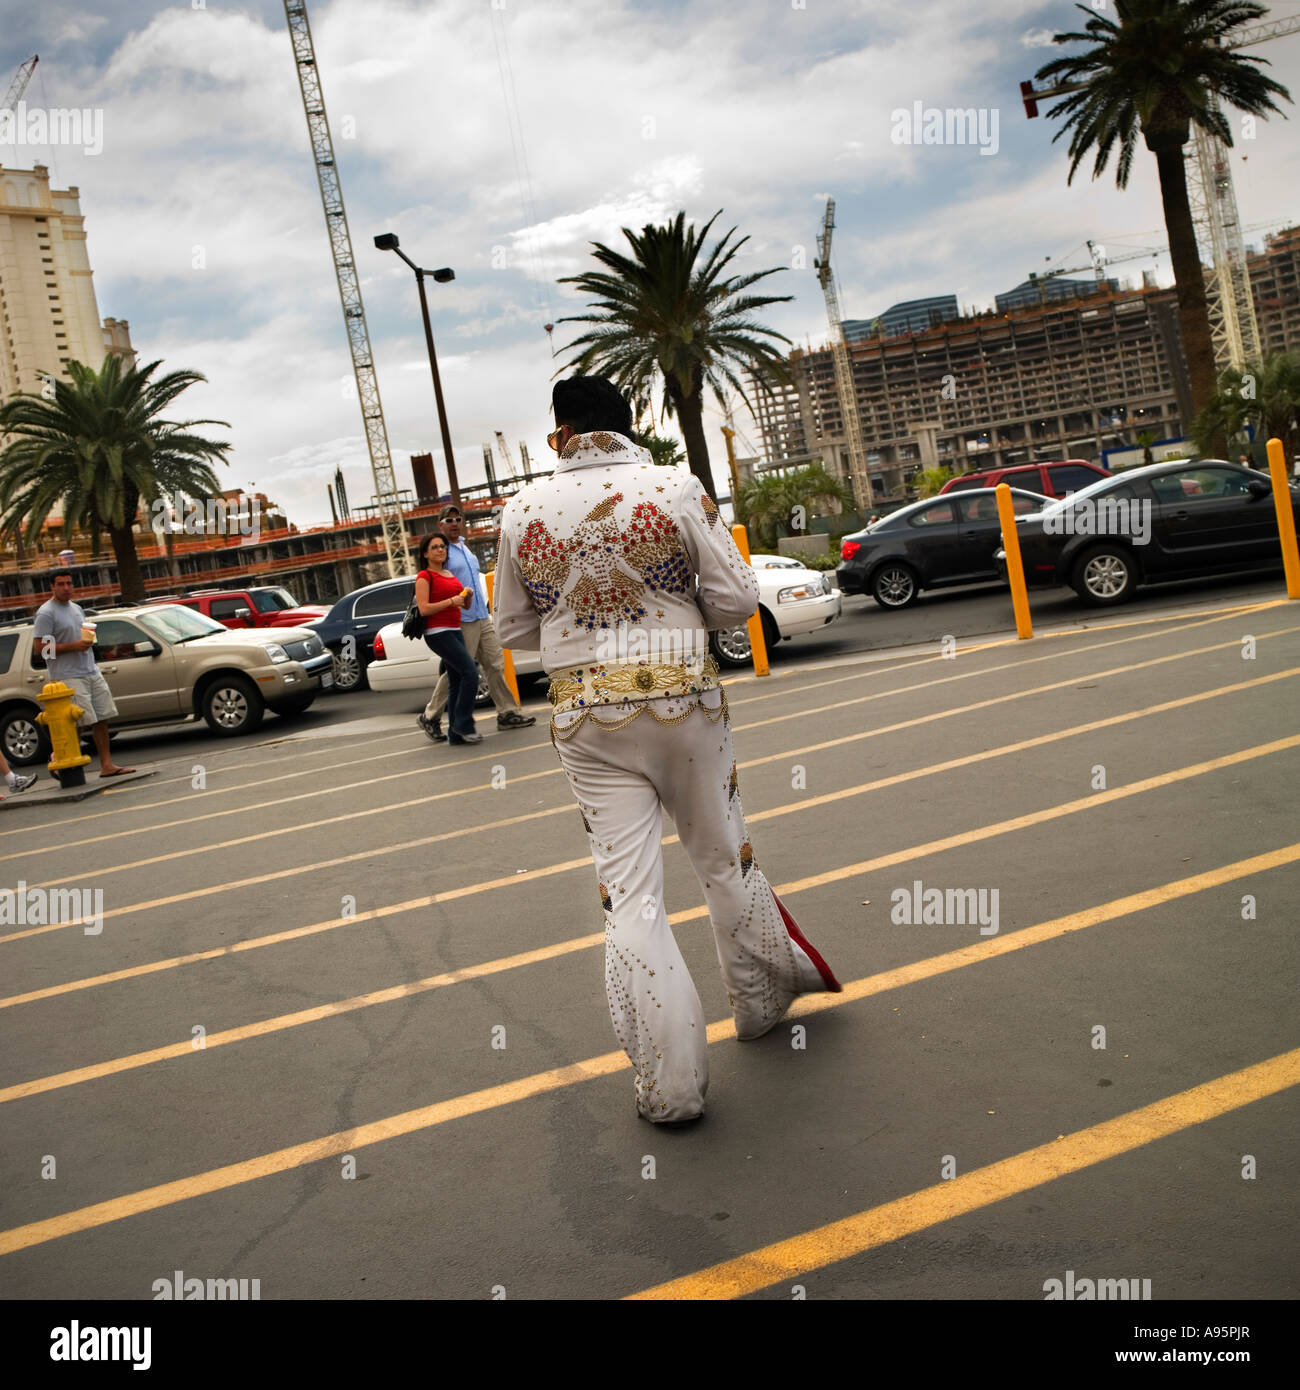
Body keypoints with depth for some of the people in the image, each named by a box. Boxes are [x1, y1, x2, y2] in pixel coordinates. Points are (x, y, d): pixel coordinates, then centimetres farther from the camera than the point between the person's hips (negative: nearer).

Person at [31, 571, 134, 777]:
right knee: (81, 722, -11)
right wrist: (73, 646, -19)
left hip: (91, 672, 8)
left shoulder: (76, 608, 18)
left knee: (101, 719, 4)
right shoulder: (46, 613, -7)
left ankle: (107, 765, 7)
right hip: (68, 677, -8)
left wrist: (89, 640, 5)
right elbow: (41, 647, -13)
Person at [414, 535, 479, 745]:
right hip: (438, 632, -8)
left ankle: (455, 733, 8)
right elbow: (424, 609, -15)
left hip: (454, 631, 8)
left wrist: (467, 597, 3)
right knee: (470, 672, -18)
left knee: (457, 682, 5)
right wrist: (451, 601, -19)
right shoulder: (424, 577, -5)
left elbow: (465, 606, 25)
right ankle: (463, 725, -13)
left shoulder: (450, 574, 20)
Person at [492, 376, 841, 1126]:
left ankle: (671, 1085, 7)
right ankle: (764, 997, 38)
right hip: (682, 697, 0)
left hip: (587, 715, 1)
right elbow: (737, 598, -6)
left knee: (629, 890, 3)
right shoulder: (677, 488, -6)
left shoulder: (524, 510, 0)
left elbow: (514, 627, 9)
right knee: (725, 858, 18)